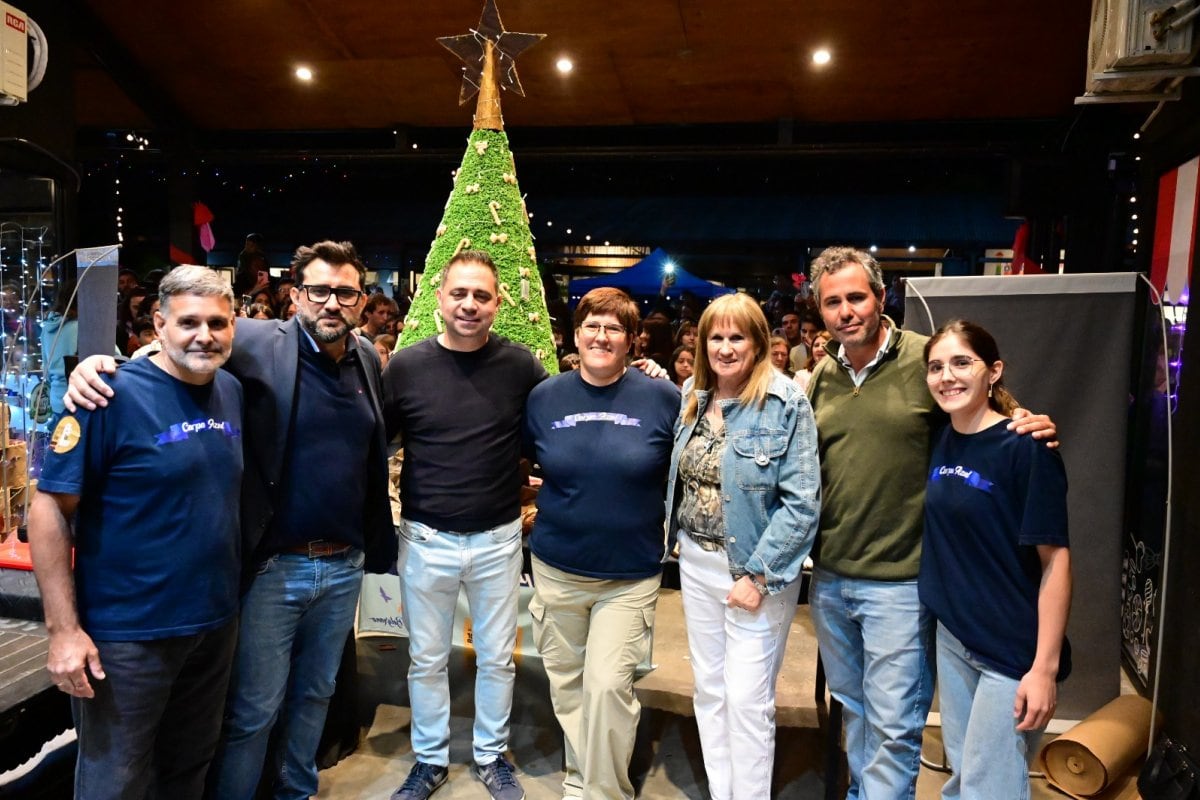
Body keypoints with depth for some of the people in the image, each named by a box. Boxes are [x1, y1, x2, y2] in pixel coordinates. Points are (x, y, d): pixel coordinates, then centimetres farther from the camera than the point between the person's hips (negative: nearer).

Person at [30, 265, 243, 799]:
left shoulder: (232, 391, 3)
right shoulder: (113, 394, -17)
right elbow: (50, 508, -16)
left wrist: (228, 594, 10)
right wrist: (64, 628, -18)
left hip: (216, 624, 6)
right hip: (127, 634, -5)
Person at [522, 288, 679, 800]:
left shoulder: (661, 398, -7)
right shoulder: (544, 397, -1)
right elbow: (525, 460, 17)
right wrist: (555, 499, 8)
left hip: (631, 575, -2)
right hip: (557, 569, 3)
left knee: (608, 684, -7)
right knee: (566, 683, 14)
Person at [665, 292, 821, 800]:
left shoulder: (786, 403, -14)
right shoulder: (693, 398, 5)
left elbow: (802, 502, -17)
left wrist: (757, 575, -18)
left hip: (755, 569, -6)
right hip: (696, 562, 6)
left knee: (747, 700, 3)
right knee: (709, 689, 16)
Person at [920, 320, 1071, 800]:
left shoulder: (1026, 449, -16)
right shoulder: (940, 442, 3)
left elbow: (1055, 559, -16)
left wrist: (1045, 667, -17)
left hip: (1013, 650, -6)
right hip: (951, 637, 6)